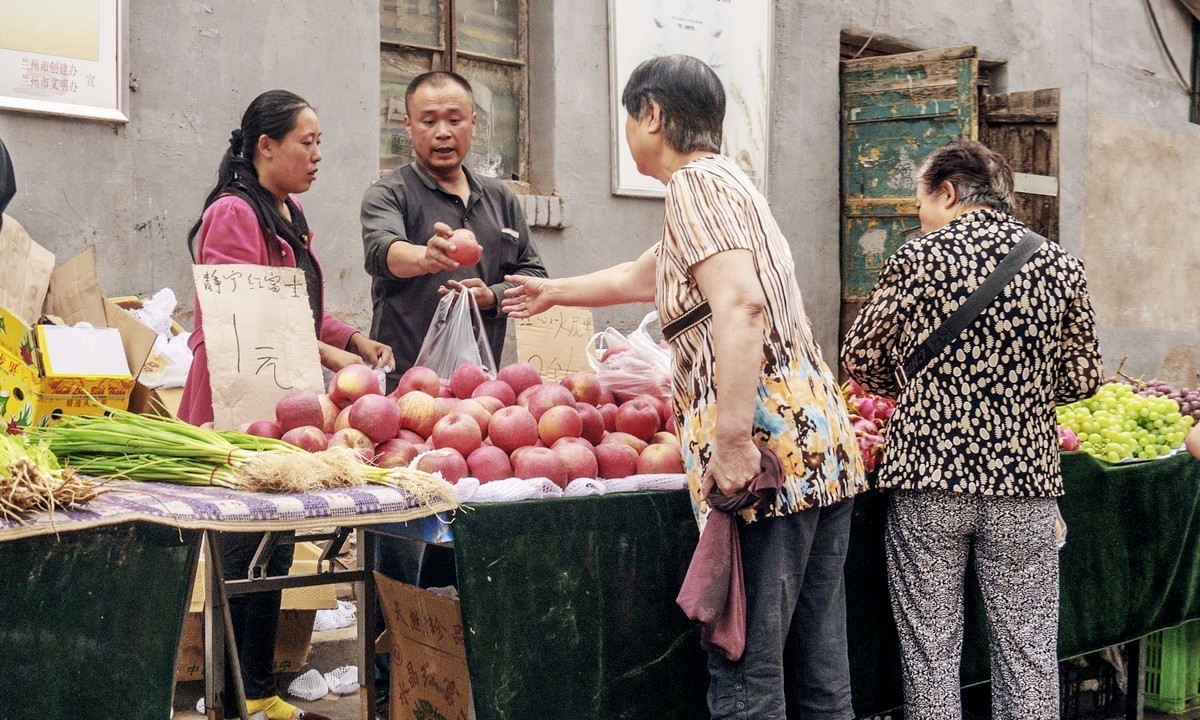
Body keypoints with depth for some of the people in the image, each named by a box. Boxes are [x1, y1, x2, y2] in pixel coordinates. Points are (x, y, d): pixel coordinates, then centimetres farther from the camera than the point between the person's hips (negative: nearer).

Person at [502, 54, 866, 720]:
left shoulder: (696, 183, -4)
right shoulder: (727, 181, 25)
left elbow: (741, 306, -21)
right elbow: (639, 277, 41)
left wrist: (732, 439, -26)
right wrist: (555, 292, 55)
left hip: (769, 445, -10)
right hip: (821, 445, 10)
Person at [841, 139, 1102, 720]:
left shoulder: (917, 259, -5)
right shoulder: (1059, 265, 2)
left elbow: (859, 360, 1)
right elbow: (1082, 379, 6)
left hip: (927, 477, -2)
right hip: (1024, 477, 2)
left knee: (930, 649, 8)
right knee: (1028, 651, 10)